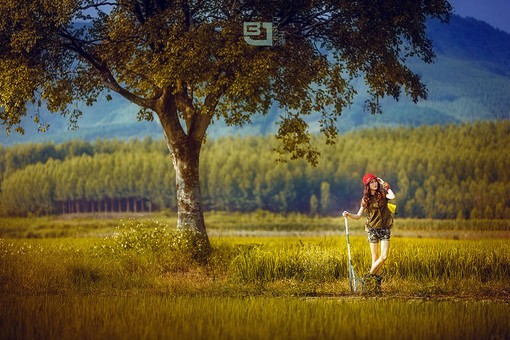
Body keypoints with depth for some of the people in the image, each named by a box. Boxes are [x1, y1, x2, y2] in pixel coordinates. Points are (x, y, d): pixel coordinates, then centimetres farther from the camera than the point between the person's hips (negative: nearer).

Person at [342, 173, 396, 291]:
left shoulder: (383, 194, 0)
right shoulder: (365, 199, 4)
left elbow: (392, 196, -23)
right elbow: (358, 216, 7)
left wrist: (384, 184, -11)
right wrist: (348, 215, -12)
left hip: (385, 229, 0)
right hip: (372, 229, 0)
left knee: (384, 256, -9)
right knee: (375, 256, 0)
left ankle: (369, 275, 6)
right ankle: (377, 278, 10)